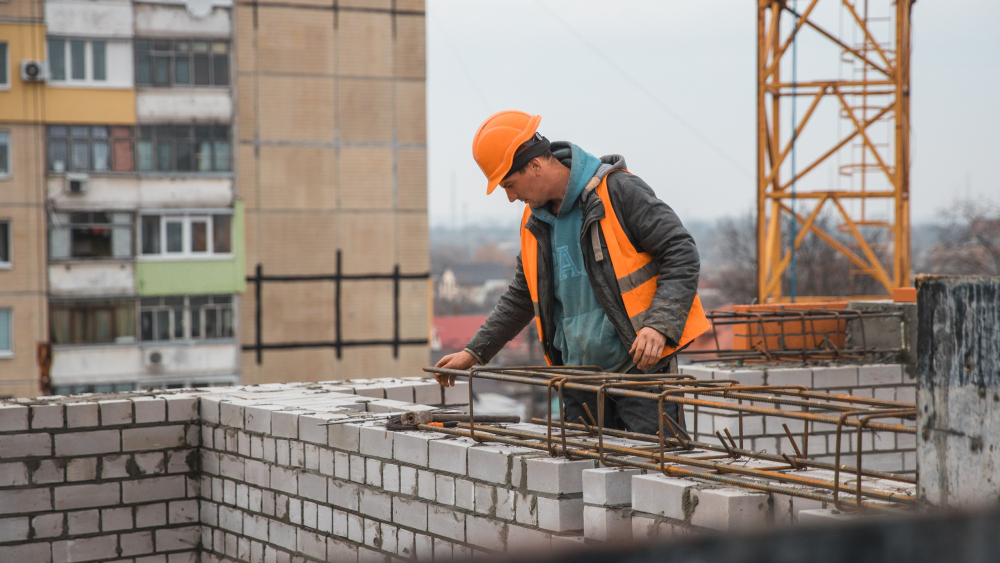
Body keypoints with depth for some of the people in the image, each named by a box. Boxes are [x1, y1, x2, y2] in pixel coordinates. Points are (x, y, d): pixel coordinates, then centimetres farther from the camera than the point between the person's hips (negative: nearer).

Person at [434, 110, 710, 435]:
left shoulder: (618, 191, -9)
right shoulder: (536, 223, 14)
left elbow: (682, 255, -12)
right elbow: (521, 298, 26)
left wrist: (659, 325, -24)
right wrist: (474, 352, 21)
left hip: (641, 366, -7)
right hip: (581, 379, 7)